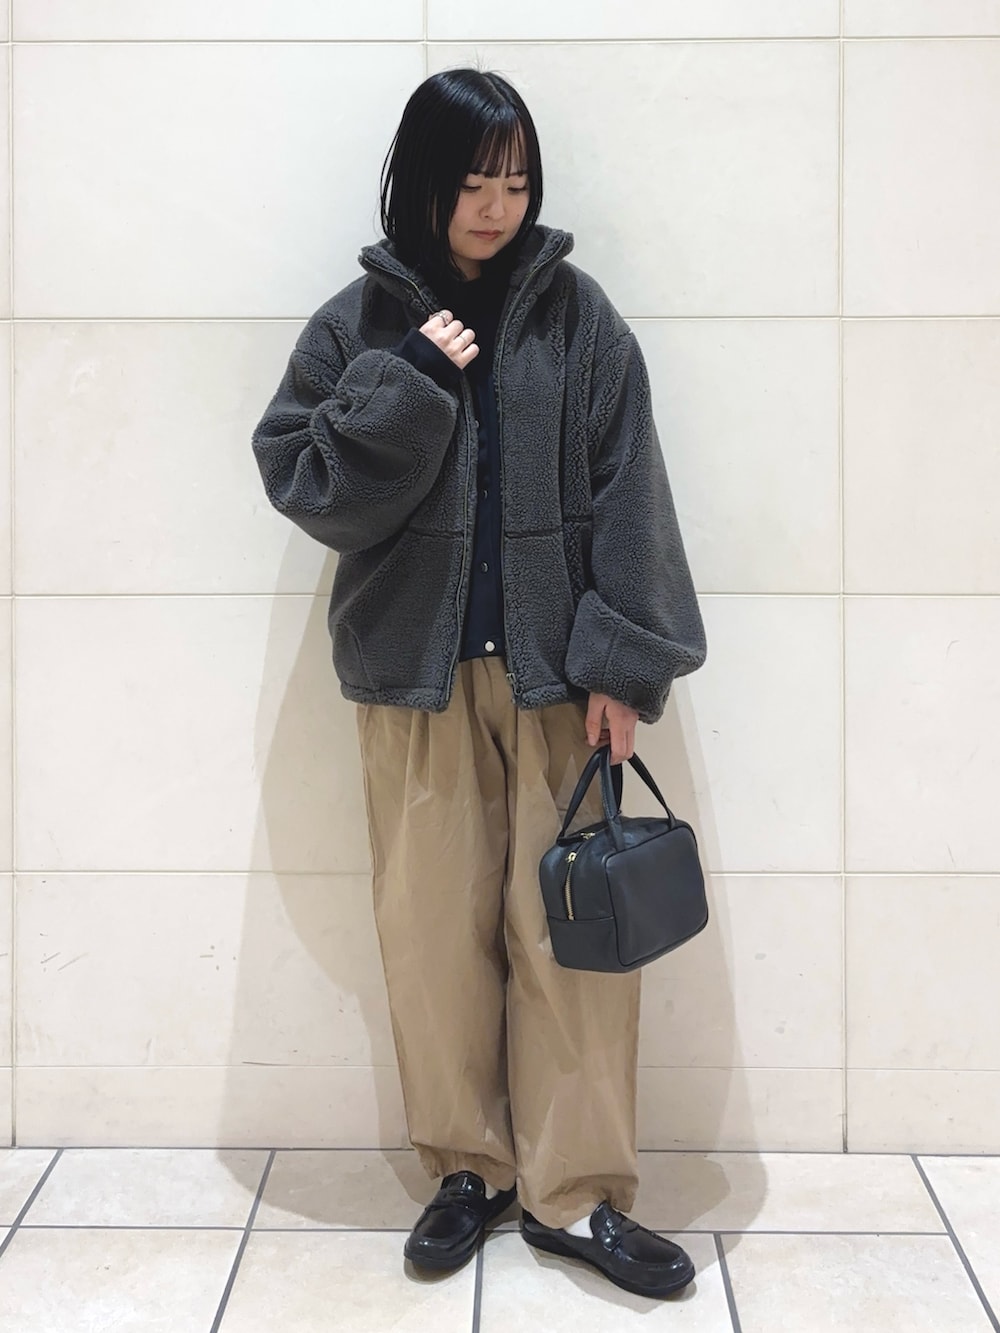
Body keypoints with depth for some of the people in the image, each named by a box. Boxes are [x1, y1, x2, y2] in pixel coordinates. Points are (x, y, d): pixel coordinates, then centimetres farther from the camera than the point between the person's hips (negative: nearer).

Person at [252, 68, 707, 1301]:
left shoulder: (573, 314, 3)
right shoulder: (362, 321, 5)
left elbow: (625, 492, -1)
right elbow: (297, 475, -1)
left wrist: (622, 661, -8)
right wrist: (405, 383, -12)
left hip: (553, 669, 0)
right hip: (416, 669, 1)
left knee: (568, 925, 0)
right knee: (433, 924, 6)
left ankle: (576, 1192, 12)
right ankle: (469, 1166, 23)